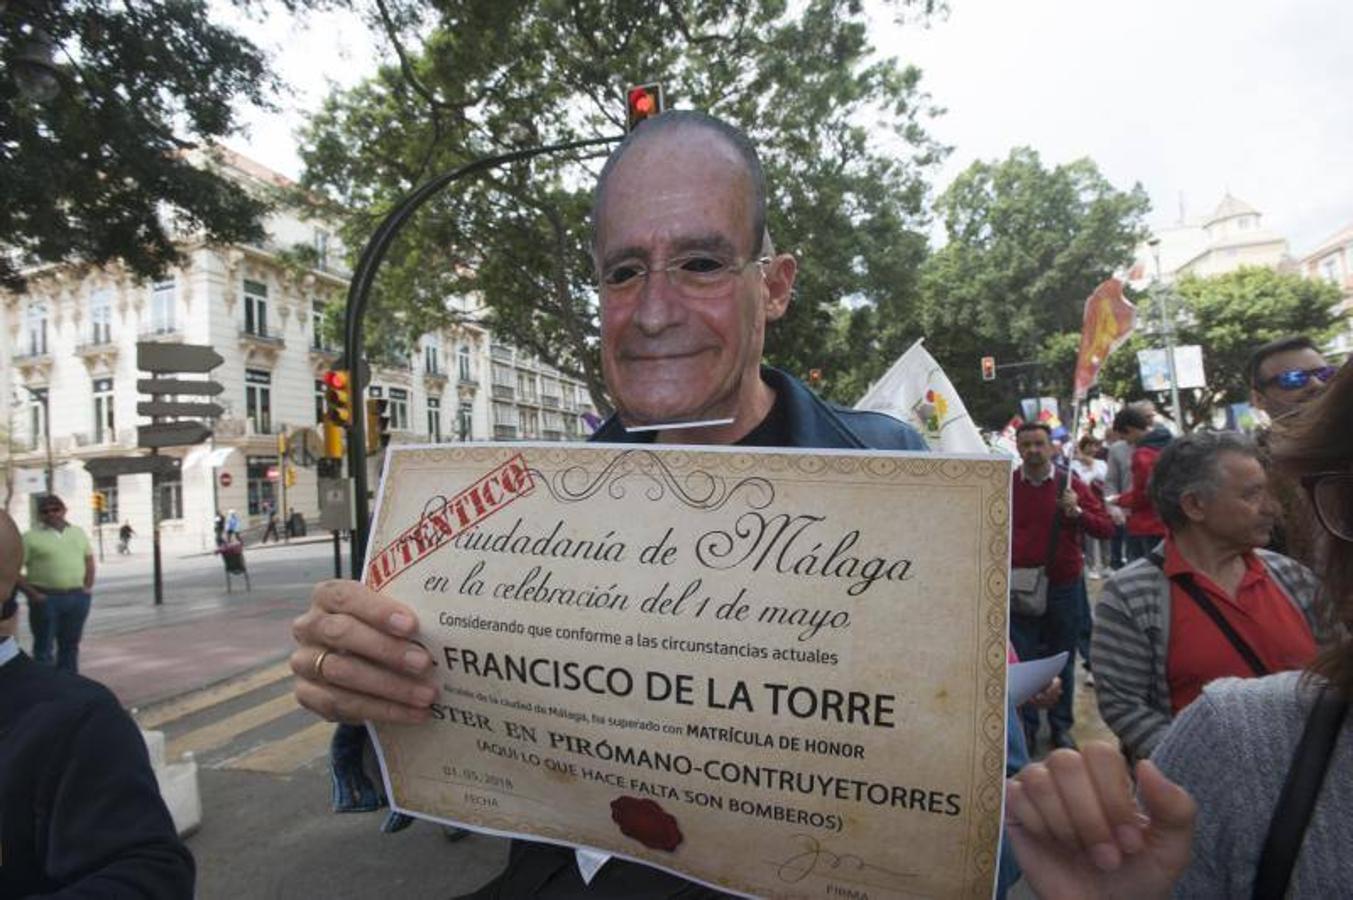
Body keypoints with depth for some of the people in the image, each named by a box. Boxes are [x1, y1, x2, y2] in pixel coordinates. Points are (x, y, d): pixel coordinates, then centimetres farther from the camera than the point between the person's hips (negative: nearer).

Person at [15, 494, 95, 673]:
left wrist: (88, 586, 8)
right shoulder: (30, 537, -5)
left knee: (70, 645, 14)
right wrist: (32, 593, -14)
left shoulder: (78, 533, 10)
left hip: (77, 598, 5)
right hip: (46, 599, -4)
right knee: (44, 647, 3)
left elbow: (89, 559, 19)